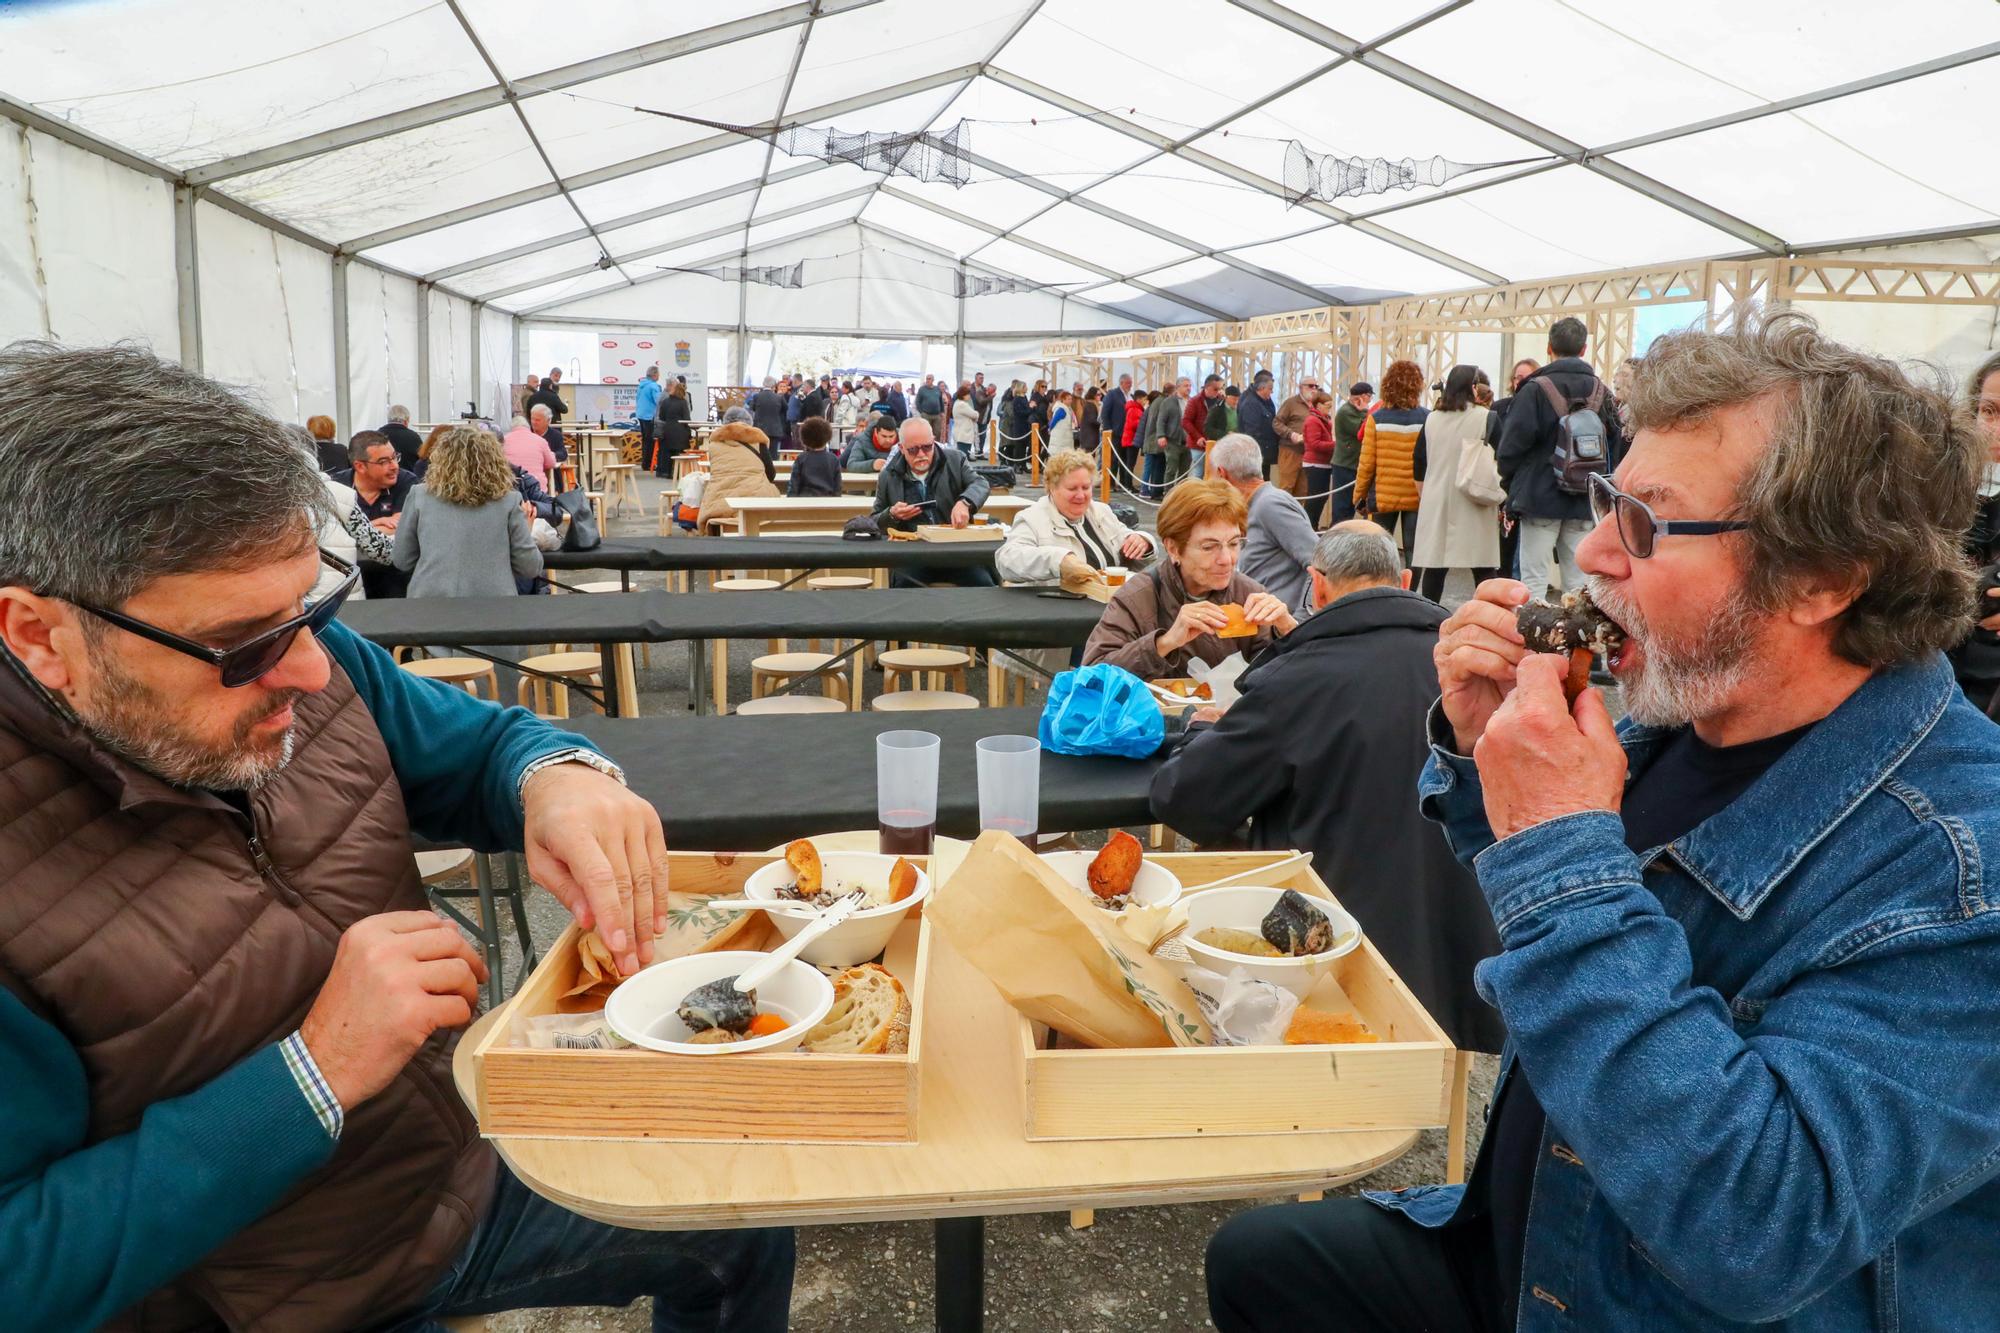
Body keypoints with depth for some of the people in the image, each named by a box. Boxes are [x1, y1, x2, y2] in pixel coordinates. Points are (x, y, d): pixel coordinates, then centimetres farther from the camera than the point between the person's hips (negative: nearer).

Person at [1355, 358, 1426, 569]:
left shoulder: (1376, 418, -6)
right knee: (1413, 552, 6)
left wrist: (1359, 496, 7)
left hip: (1383, 497, 0)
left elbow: (1366, 464, -4)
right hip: (1416, 497, 0)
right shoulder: (1427, 419, -6)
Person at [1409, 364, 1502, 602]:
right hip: (1473, 507, -3)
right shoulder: (1486, 418, -5)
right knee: (1484, 570, 1)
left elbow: (1419, 467, 11)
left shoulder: (1431, 420, 5)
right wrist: (1499, 502, 8)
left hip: (1436, 504, 3)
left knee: (1434, 568, 7)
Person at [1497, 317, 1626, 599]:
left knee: (1534, 581, 0)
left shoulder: (1536, 389, -10)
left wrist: (1509, 481, 6)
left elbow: (1512, 444, -11)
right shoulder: (1601, 392, 4)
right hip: (1585, 503, 4)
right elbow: (1615, 446, 6)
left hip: (1540, 499, -4)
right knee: (1578, 583, 9)